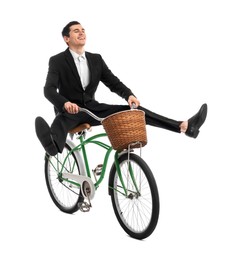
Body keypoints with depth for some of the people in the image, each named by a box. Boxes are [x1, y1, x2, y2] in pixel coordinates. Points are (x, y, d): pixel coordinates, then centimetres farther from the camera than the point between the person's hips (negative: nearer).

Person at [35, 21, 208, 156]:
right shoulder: (57, 61, -6)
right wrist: (65, 103, -42)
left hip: (92, 108, 5)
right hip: (70, 111, -5)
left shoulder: (96, 59, 9)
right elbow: (49, 89, -20)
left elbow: (113, 82, 3)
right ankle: (53, 143, -81)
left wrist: (129, 95, -19)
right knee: (62, 119, -43)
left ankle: (184, 126, -19)